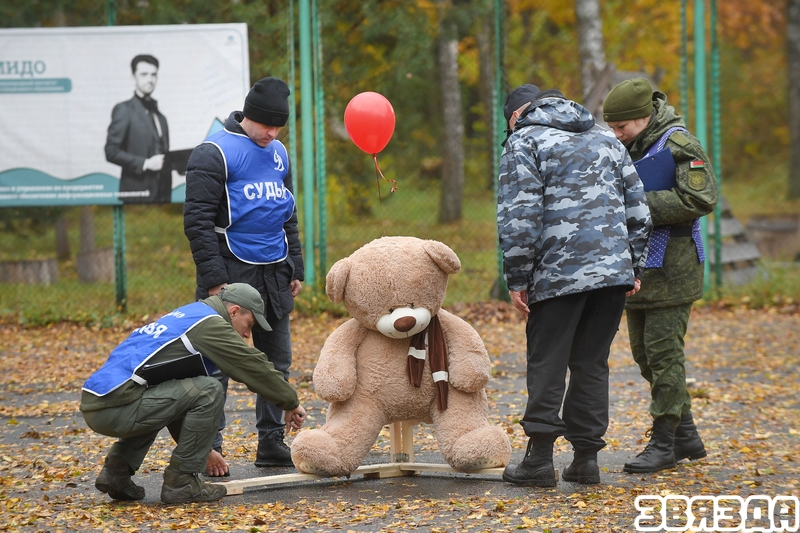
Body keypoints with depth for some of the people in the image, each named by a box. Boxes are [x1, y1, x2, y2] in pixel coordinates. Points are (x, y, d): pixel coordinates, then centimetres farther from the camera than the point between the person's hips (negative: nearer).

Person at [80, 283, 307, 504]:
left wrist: (205, 449, 36)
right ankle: (181, 481, -3)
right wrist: (291, 403, 15)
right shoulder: (210, 323, -2)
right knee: (209, 391, -9)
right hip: (115, 409, -10)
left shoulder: (185, 316, 26)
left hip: (95, 403, 10)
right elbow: (255, 366, 1)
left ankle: (117, 470, 18)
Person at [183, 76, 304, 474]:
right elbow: (198, 221, -12)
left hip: (274, 275, 7)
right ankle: (209, 447, -3)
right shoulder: (214, 153, -9)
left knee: (276, 362, 9)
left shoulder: (278, 153, 14)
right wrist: (214, 278, -17)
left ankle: (271, 442, 17)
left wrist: (295, 269, 18)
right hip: (232, 273, -7)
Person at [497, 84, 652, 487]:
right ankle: (586, 457, 9)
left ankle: (540, 458, 0)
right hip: (614, 272, 5)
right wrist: (633, 266, 22)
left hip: (558, 274, -5)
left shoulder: (524, 143, 1)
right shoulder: (605, 139, 20)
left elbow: (519, 219, -9)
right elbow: (637, 210, 18)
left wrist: (517, 279, -4)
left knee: (547, 366, 2)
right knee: (592, 364, 10)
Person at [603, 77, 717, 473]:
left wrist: (640, 204, -22)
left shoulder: (679, 145, -12)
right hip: (637, 268, 9)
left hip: (670, 267, -9)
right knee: (644, 351, 11)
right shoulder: (628, 148, 14)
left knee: (663, 350, -8)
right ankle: (686, 437, 20)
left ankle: (664, 442, -3)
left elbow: (700, 200, -21)